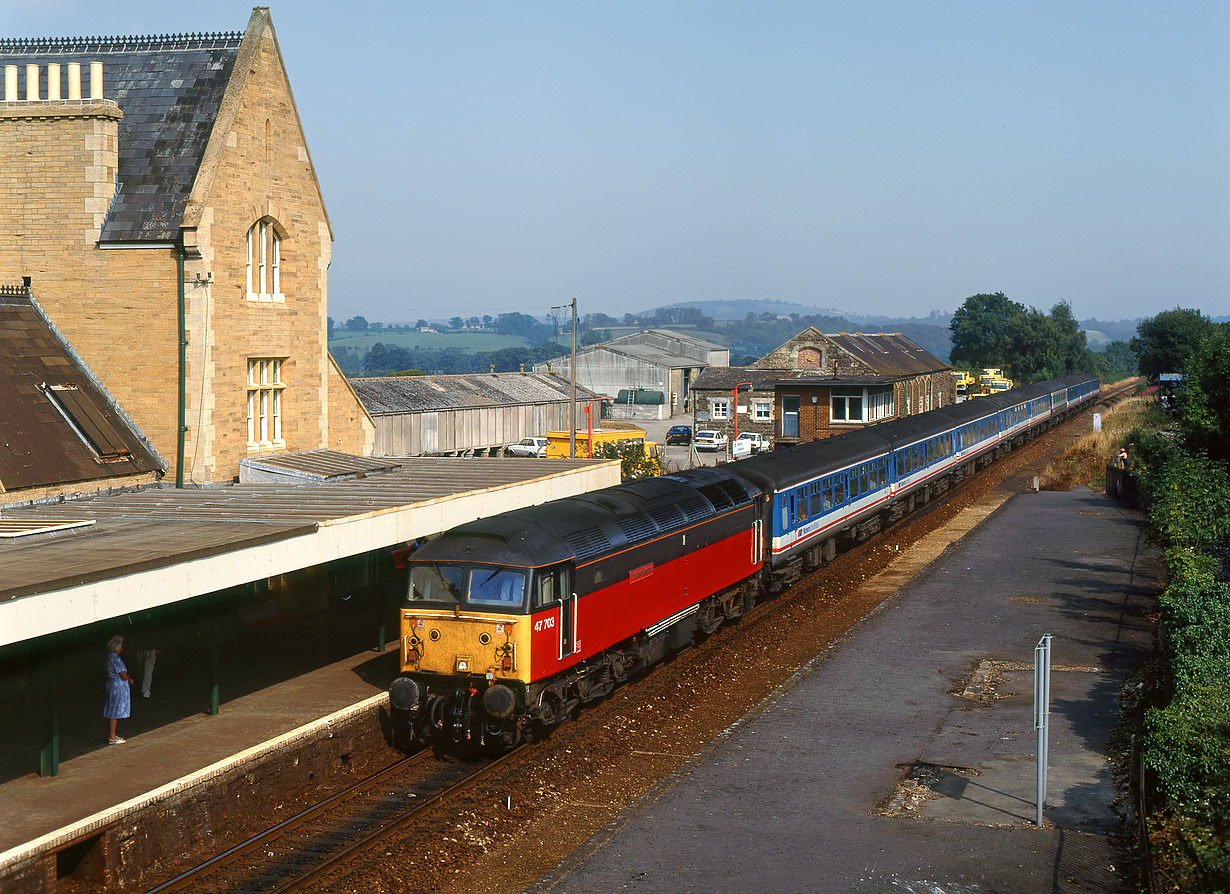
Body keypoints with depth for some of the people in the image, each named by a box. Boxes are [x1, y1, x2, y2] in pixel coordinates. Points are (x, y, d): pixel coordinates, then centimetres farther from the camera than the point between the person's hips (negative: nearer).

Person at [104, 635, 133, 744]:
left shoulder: (110, 657, 10)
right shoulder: (115, 659, -21)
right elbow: (124, 677, -20)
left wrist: (128, 679, 5)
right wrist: (128, 677, 3)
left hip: (112, 685, 10)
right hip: (118, 686, -10)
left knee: (111, 712, 15)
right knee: (114, 712, -4)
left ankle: (111, 735, 23)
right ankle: (112, 738, 1)